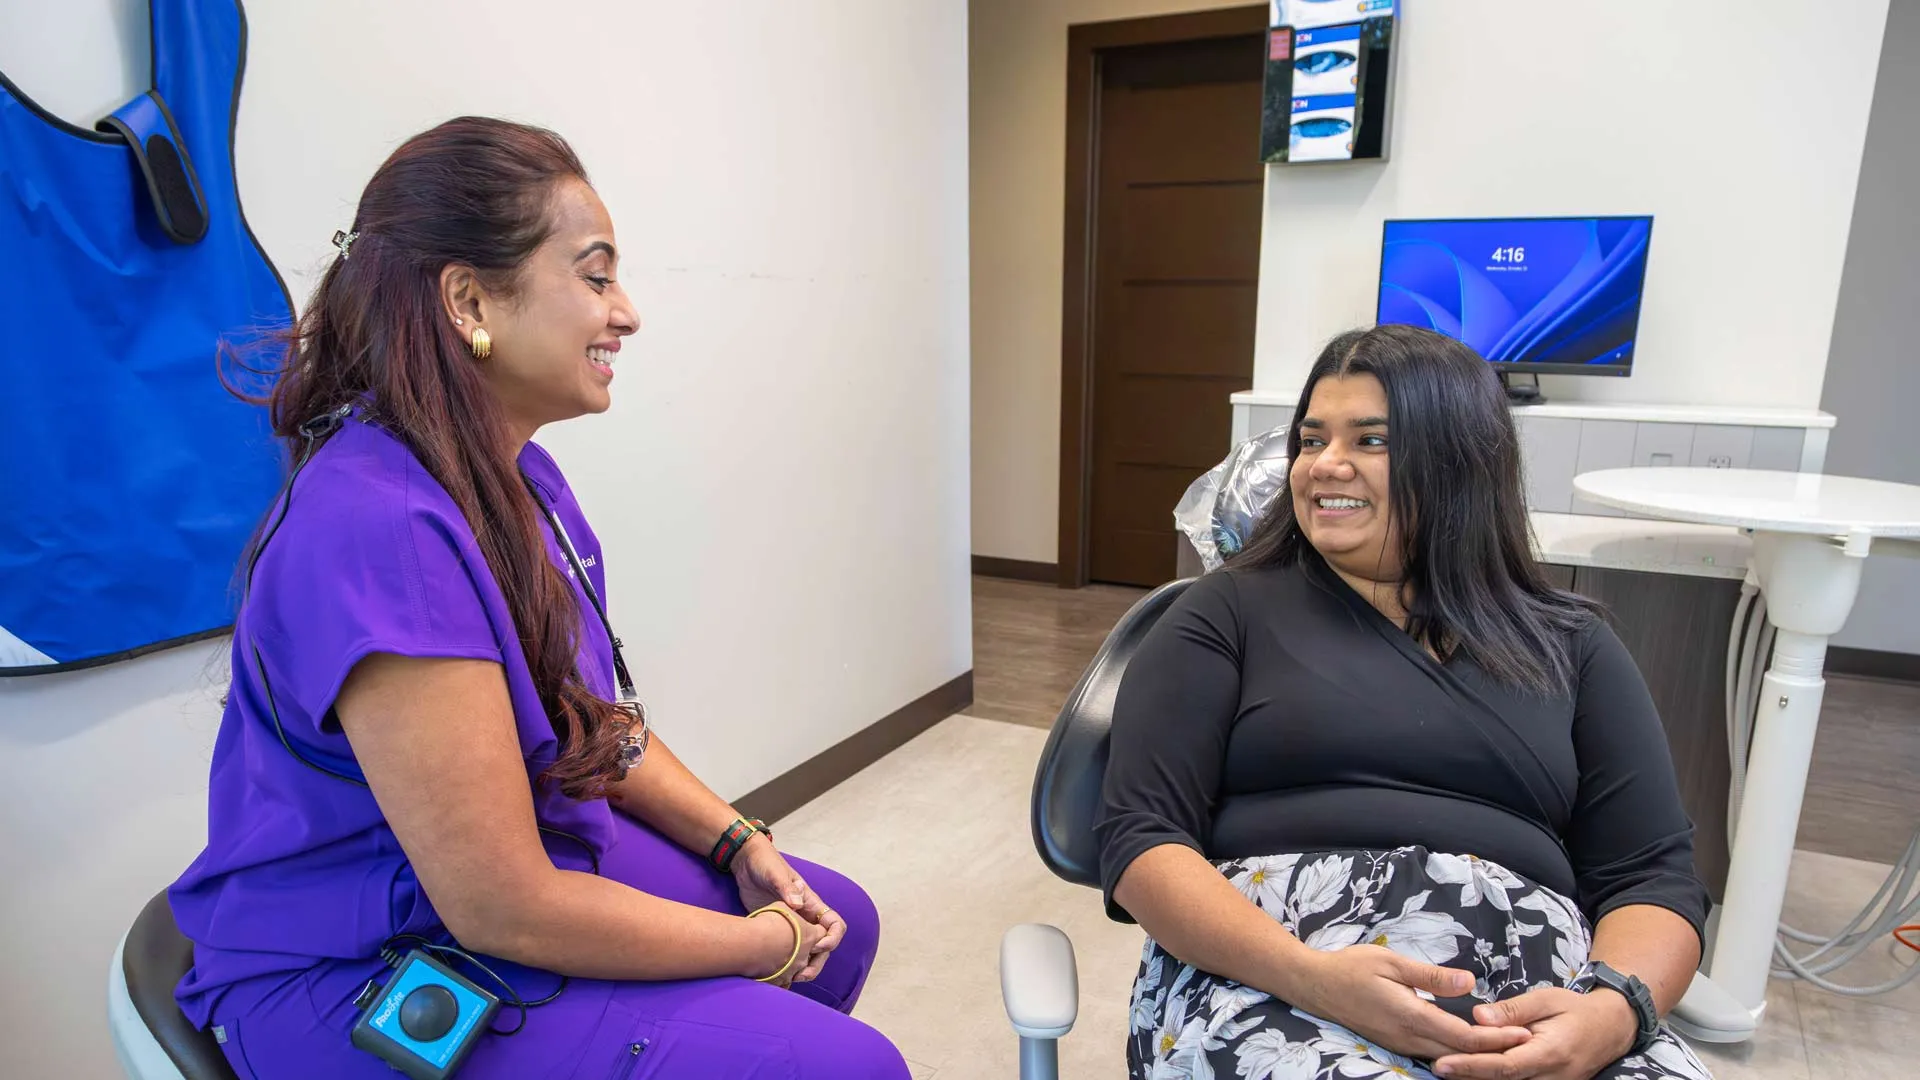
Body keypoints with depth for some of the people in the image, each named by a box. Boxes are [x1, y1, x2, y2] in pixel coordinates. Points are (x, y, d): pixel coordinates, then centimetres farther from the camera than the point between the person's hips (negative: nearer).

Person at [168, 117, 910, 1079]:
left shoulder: (518, 472, -1)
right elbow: (506, 912, -27)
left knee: (839, 922, 15)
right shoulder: (380, 528, -30)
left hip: (540, 848, 9)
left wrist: (741, 846, -1)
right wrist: (764, 946, -14)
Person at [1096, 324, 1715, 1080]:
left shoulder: (1568, 644, 15)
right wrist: (1308, 976, -18)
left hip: (1532, 984, 4)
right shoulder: (1228, 613, 6)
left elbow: (1653, 875, 9)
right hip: (1268, 973, -3)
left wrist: (1614, 1010, -13)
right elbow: (1140, 839, -2)